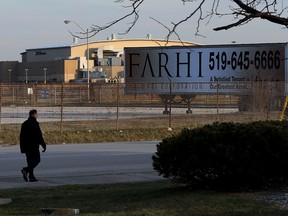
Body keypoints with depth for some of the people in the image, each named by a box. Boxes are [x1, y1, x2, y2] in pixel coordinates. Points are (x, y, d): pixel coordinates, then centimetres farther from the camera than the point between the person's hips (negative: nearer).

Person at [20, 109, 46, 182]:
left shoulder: (24, 124, 13)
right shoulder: (35, 124, -11)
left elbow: (21, 136, 16)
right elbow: (39, 136, -14)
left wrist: (22, 147, 21)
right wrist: (44, 145, -8)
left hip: (26, 146, 7)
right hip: (34, 146, -7)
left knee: (30, 161, 12)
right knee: (37, 160, 0)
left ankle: (31, 177, 9)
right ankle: (26, 170, -20)